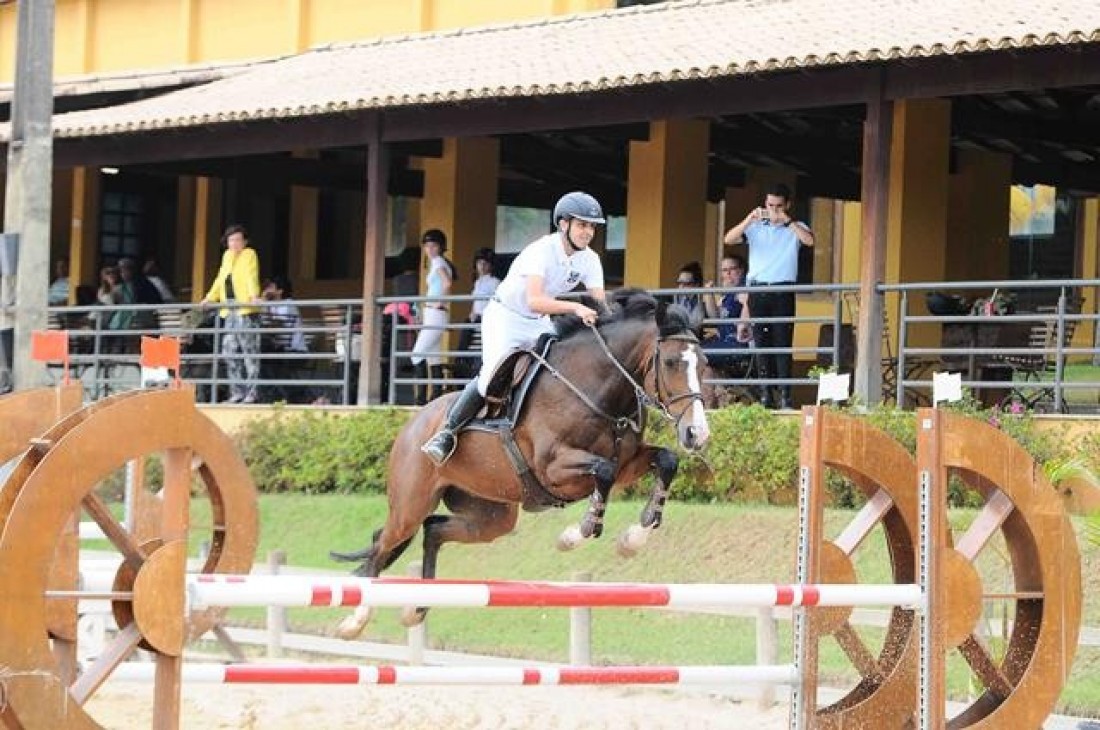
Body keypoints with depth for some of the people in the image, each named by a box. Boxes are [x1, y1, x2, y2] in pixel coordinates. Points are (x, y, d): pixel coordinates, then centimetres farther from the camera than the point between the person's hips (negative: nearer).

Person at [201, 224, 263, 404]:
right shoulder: (227, 256, 20)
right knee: (229, 353, 4)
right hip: (230, 312, 8)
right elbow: (220, 279, 29)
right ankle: (237, 392, 9)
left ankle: (251, 393, -8)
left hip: (246, 312, -7)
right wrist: (210, 298, 21)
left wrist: (254, 296, -30)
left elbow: (252, 276, -15)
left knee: (249, 353, -8)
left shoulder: (249, 255, 0)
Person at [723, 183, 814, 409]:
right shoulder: (755, 228, 12)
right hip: (758, 290, 2)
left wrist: (788, 221, -17)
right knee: (762, 342, 1)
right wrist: (749, 220, -13)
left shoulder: (796, 228, 9)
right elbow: (729, 239, -1)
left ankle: (785, 394, -10)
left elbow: (809, 240, -12)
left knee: (782, 342, -7)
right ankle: (765, 393, 5)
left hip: (783, 291, -2)